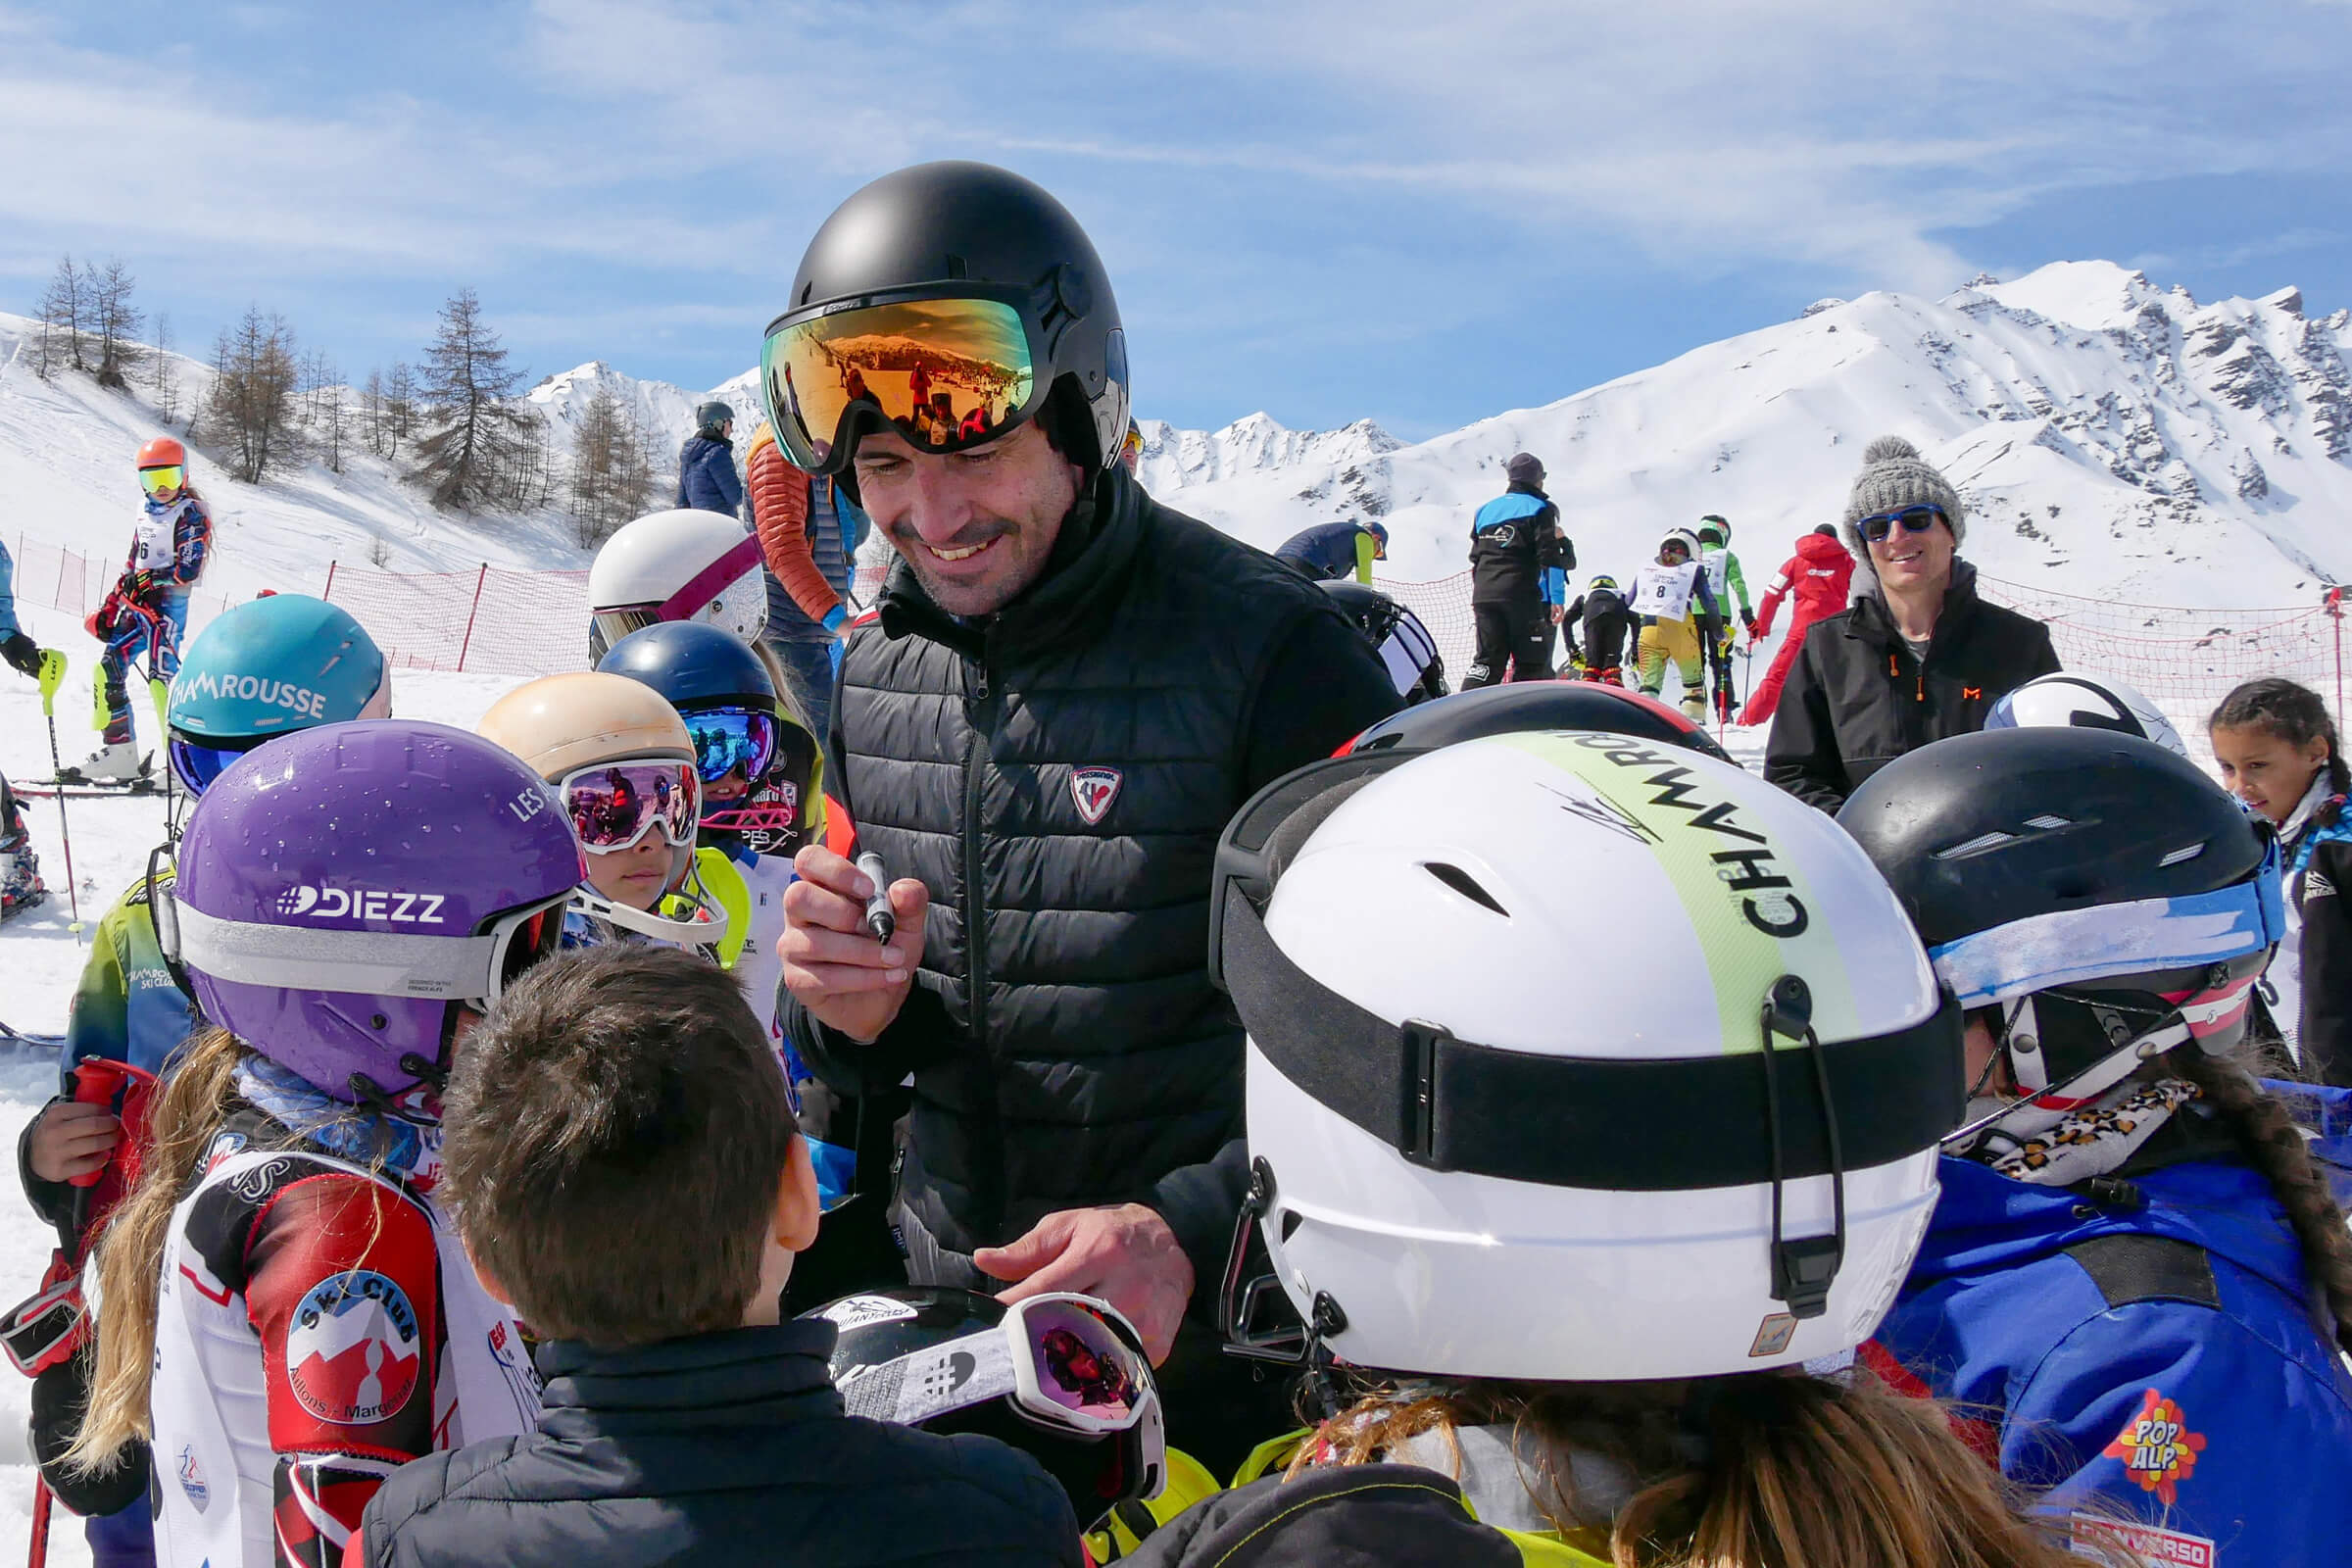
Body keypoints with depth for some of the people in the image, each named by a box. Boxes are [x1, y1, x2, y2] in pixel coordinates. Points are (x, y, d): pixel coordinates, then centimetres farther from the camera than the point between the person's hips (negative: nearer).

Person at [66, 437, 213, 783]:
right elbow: (132, 566, 23)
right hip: (137, 606, 8)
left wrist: (149, 582, -20)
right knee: (108, 669, 3)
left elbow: (187, 570, -15)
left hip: (168, 605, -8)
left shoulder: (190, 514, -6)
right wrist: (109, 607, 20)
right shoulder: (148, 513, 17)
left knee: (161, 676, -17)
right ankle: (119, 751, 8)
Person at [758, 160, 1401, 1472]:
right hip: (949, 1326, 5)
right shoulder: (876, 675, 1)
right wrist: (854, 1013, -13)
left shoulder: (1272, 651, -19)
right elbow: (877, 1054, 10)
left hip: (1223, 1358, -5)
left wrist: (1194, 1233, -30)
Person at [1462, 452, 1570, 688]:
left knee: (1488, 659, 6)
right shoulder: (1540, 509, 0)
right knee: (1532, 663, 1)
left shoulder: (1485, 510, 18)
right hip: (1523, 597, -5)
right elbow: (1550, 558, -8)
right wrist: (1557, 598, -2)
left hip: (1484, 596, 5)